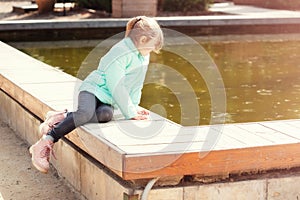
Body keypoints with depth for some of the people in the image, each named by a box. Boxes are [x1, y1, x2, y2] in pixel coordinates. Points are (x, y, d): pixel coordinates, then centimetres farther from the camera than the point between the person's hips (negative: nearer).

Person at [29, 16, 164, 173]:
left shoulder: (143, 55, 10)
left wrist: (134, 106, 9)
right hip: (94, 88, -7)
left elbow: (137, 84, 19)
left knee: (106, 115, -31)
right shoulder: (121, 53, -18)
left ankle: (62, 117, -16)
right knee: (85, 113, -39)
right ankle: (44, 143, -31)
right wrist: (130, 113, -17)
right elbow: (117, 87, -20)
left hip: (107, 99, 7)